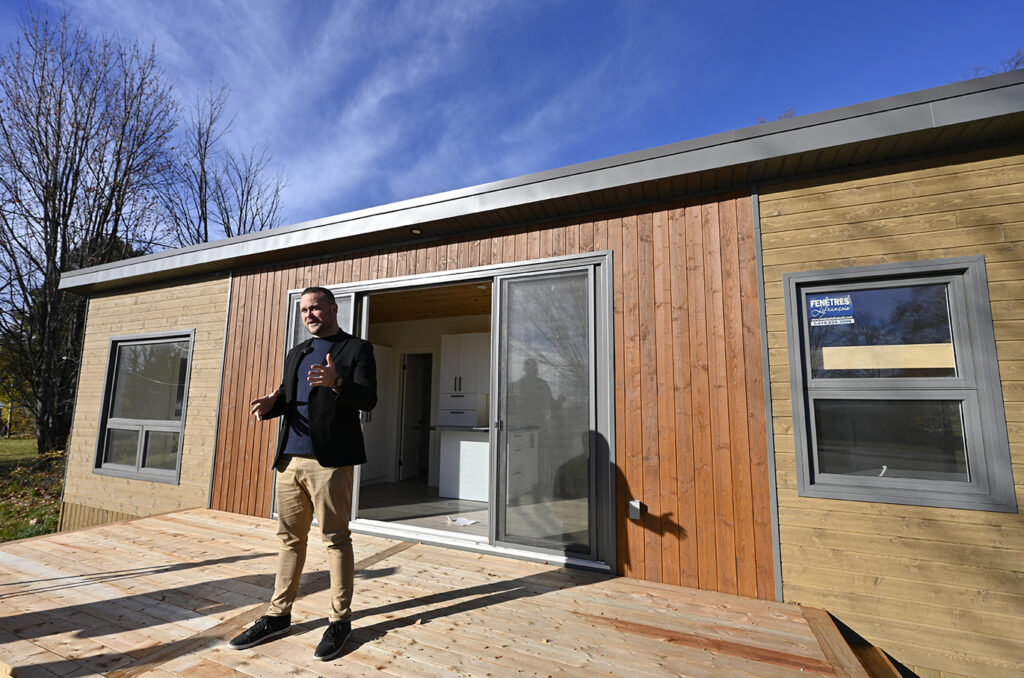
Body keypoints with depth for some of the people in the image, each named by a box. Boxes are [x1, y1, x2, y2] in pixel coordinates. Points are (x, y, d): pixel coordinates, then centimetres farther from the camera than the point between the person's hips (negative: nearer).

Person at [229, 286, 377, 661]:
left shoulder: (357, 349, -2)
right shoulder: (297, 353, 19)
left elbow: (368, 399, -12)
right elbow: (287, 397, 20)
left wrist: (337, 383, -30)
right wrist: (271, 404, -2)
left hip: (330, 460, -6)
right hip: (290, 458, 6)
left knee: (336, 538, 3)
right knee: (289, 538, 16)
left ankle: (340, 620, 17)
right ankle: (278, 615, 31)